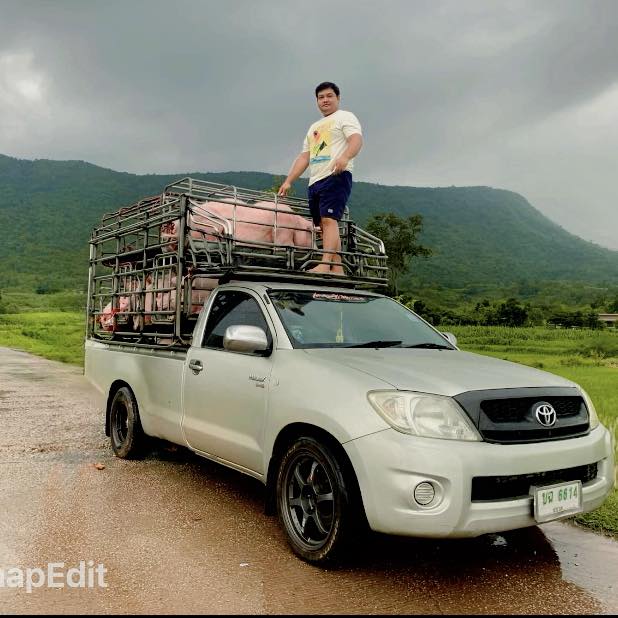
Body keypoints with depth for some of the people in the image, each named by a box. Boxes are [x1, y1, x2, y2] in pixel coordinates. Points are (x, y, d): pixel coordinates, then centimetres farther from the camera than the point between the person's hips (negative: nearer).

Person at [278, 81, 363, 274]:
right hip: (314, 181, 8)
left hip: (336, 176, -8)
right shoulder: (314, 127, 31)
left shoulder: (345, 117, 9)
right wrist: (288, 181, 17)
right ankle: (337, 270, -1)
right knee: (324, 225, 0)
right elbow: (304, 157, 27)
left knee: (329, 220, -22)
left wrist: (345, 157, -32)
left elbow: (357, 140, -10)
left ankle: (325, 264, -32)